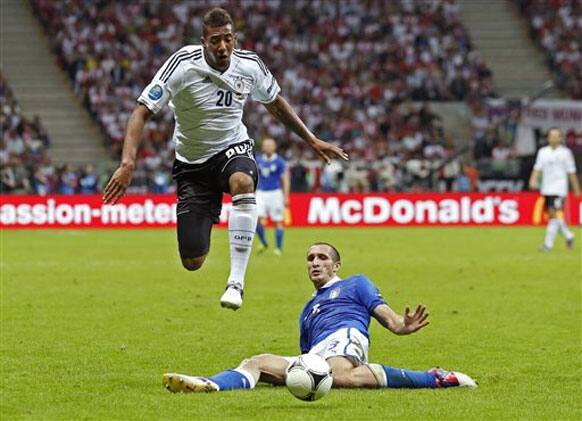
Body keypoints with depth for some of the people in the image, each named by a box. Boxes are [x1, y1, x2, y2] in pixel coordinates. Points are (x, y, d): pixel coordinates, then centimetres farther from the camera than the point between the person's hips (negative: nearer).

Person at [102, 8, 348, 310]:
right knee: (193, 262, -8)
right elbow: (142, 112, -21)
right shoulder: (182, 65, -21)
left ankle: (236, 281, -35)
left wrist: (311, 140, 16)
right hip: (192, 162, -1)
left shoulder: (249, 65, -10)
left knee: (242, 181, -40)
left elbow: (275, 103, 12)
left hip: (233, 148, 1)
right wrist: (128, 163, -34)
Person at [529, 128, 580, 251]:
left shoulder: (565, 152, 0)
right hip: (546, 189, 5)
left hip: (559, 189, -5)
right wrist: (533, 180, -13)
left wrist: (577, 189, 4)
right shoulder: (542, 152, 9)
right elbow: (537, 168, 5)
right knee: (552, 216, 9)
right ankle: (568, 235, 30)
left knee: (554, 214, -14)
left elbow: (571, 172, 3)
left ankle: (548, 243, -15)